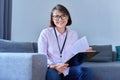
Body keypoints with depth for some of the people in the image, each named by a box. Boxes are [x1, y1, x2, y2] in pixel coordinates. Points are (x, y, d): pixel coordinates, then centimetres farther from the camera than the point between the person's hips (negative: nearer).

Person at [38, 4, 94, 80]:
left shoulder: (74, 34, 12)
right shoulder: (45, 33, 1)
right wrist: (53, 67, -22)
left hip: (69, 69, 3)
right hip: (52, 69, -3)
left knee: (87, 71, -27)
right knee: (52, 74, -39)